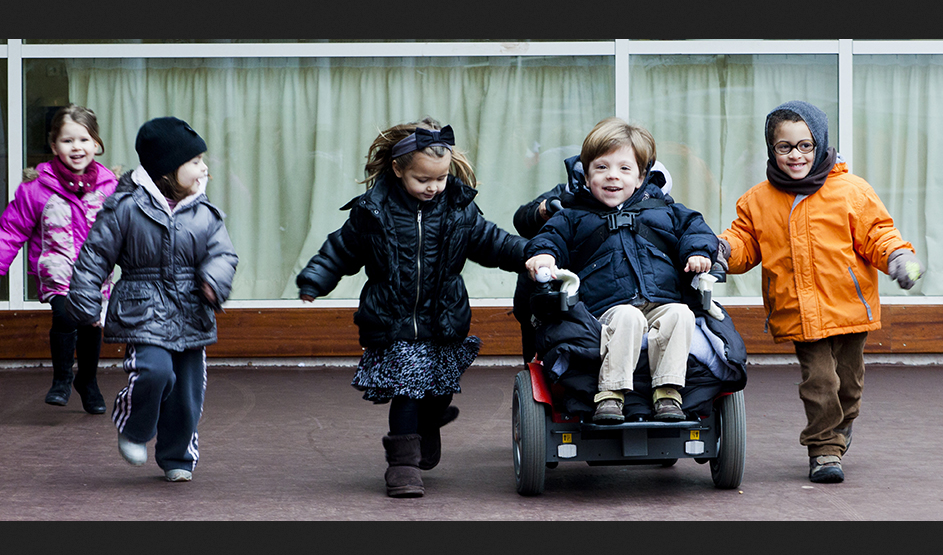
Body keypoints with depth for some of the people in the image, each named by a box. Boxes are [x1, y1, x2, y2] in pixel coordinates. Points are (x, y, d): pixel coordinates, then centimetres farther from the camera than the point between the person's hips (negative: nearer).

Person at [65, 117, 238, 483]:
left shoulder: (205, 214, 6)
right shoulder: (126, 208, -5)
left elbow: (222, 253, -1)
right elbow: (96, 253, 0)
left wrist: (214, 280, -23)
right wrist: (84, 298, -3)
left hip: (191, 315, 4)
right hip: (143, 313, -4)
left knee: (188, 389, 6)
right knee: (155, 371, -25)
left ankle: (177, 458, 28)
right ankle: (133, 431, 3)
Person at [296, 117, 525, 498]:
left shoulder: (459, 209, 0)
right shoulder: (373, 212, -7)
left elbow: (491, 243, 8)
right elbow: (341, 250, 3)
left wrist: (530, 256, -6)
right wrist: (313, 282, -7)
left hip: (442, 324, 3)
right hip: (393, 324, -3)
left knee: (438, 391, 9)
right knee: (405, 390, -9)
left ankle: (424, 441, 35)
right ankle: (404, 464, -1)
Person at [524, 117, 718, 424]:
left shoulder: (664, 210, 23)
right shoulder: (574, 218, 19)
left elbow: (693, 226, 22)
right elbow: (550, 235, 11)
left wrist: (698, 252, 0)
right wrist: (542, 254, -13)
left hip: (663, 303, 2)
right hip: (608, 305, -2)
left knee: (680, 315, -31)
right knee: (627, 318, -36)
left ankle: (667, 392, -32)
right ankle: (611, 393, -37)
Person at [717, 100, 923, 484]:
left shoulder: (850, 191, -2)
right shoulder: (757, 201, 4)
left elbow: (877, 235, 1)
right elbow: (746, 243, 10)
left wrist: (898, 257, -16)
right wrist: (724, 249, -10)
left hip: (848, 305, 0)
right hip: (797, 313, 0)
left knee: (848, 379, 13)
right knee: (818, 379, -10)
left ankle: (840, 427, 41)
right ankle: (824, 449, 1)